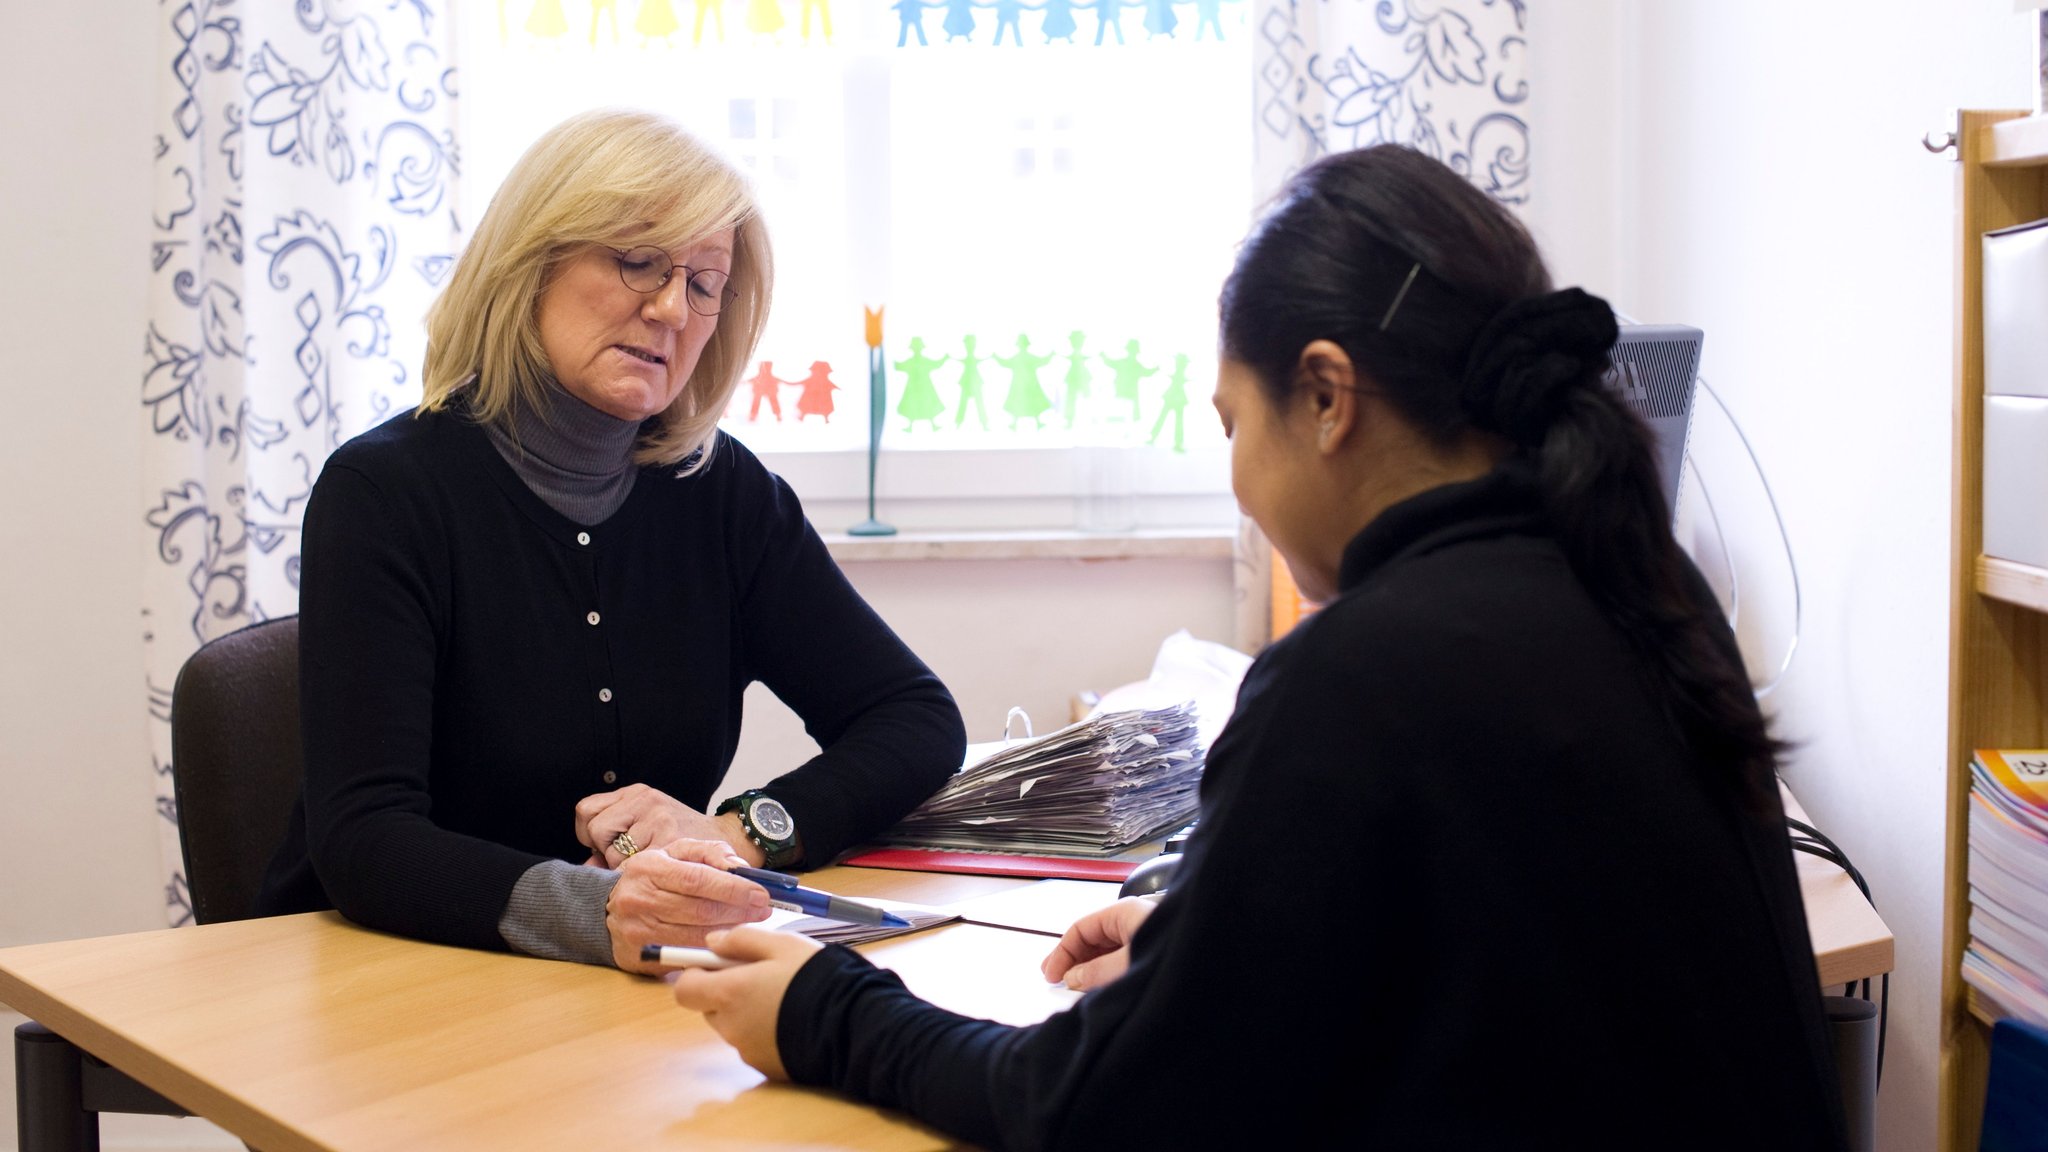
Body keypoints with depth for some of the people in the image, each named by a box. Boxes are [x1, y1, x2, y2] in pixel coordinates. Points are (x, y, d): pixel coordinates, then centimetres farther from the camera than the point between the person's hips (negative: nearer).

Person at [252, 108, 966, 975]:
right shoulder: (385, 491, -10)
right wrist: (594, 910, -37)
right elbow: (362, 841, -19)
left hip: (644, 997, 3)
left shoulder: (719, 491, 3)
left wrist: (743, 833, -13)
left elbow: (921, 721, 6)